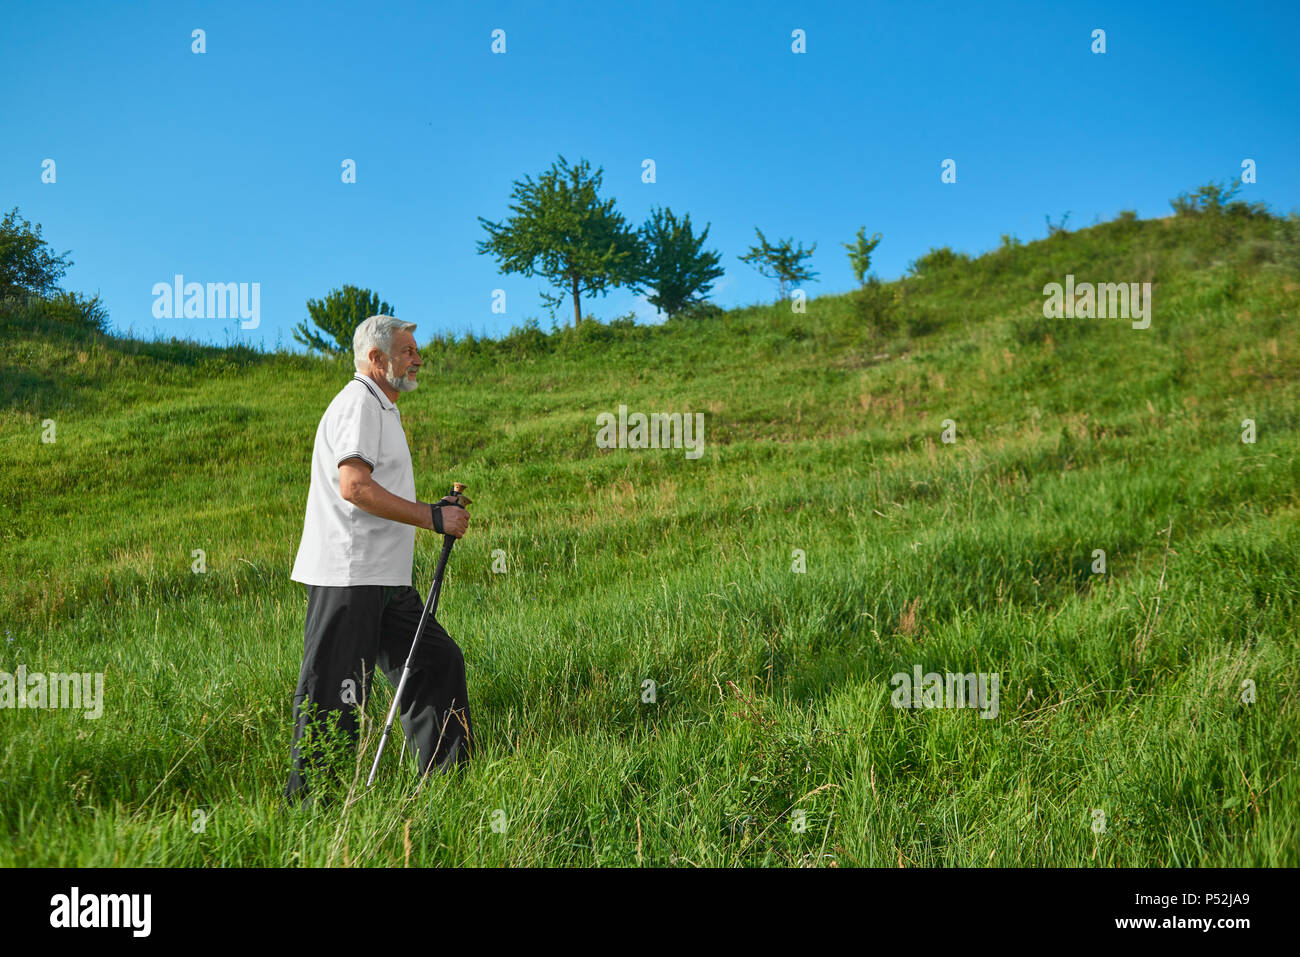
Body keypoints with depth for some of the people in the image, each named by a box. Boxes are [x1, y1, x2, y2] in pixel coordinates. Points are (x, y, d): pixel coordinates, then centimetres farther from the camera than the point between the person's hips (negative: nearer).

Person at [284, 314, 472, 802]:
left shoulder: (382, 409, 24)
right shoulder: (358, 402, -9)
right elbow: (354, 486, -23)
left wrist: (438, 509, 14)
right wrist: (434, 517, -18)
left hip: (384, 579, 11)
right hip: (348, 578, -11)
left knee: (437, 661, 11)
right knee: (334, 695, -7)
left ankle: (448, 778, 19)